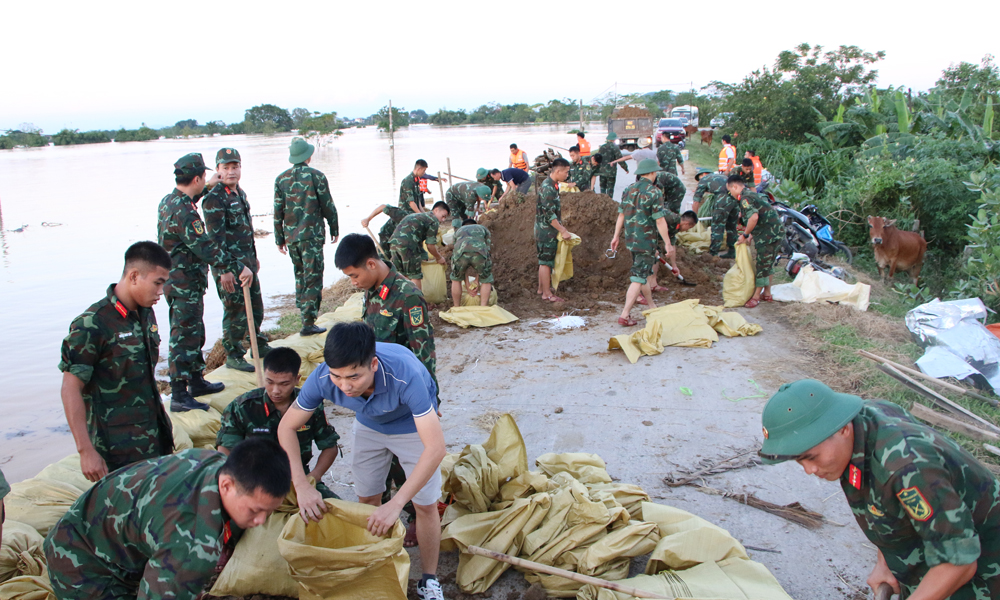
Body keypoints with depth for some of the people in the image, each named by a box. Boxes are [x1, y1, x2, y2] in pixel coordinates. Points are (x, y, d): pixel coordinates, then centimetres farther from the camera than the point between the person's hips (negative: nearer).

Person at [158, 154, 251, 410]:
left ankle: (197, 382, 33)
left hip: (175, 281, 11)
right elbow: (205, 248, -29)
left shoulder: (168, 201, 8)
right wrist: (238, 267, -27)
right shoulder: (184, 211, -24)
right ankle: (179, 396, 2)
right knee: (184, 338, -4)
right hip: (185, 285, -11)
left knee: (194, 334, 20)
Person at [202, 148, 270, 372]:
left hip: (247, 261, 9)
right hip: (229, 264, -9)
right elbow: (216, 237, -19)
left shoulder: (240, 194, 12)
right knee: (236, 311, -1)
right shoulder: (214, 199, -15)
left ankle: (260, 346, 34)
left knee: (256, 307, 18)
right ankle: (233, 356, 13)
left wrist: (254, 257, 23)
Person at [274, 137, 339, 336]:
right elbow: (328, 206, -4)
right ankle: (308, 323, -4)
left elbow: (278, 212, 5)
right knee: (313, 278, -1)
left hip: (290, 236, 5)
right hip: (312, 235, -4)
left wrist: (279, 239, 12)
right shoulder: (316, 176, -7)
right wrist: (334, 230, 9)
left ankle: (301, 306, 30)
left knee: (300, 273, 23)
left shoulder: (281, 179, 4)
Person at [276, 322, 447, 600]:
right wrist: (302, 485, -28)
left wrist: (396, 504, -47)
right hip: (368, 425, 3)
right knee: (367, 500, 9)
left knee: (425, 505, -1)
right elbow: (287, 426, -18)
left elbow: (436, 448, -45)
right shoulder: (323, 377, -33)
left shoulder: (406, 375, -46)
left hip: (413, 426, -3)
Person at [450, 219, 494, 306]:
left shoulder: (458, 231, 42)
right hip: (479, 252, -1)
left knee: (456, 280, 28)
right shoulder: (483, 229, 40)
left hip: (460, 253, 1)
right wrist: (477, 280, 38)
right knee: (486, 281, 23)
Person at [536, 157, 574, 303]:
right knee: (546, 261, -2)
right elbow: (549, 214, -24)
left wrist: (561, 228, 19)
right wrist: (563, 231, -19)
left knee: (544, 260, 18)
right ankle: (547, 294, 4)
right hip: (546, 231, -10)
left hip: (547, 230, 10)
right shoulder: (548, 188, -21)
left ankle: (541, 288, 29)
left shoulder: (552, 185, 10)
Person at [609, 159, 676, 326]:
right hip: (646, 241, -7)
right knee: (638, 278, -5)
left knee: (643, 273, 22)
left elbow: (621, 215, 10)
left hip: (631, 240, 7)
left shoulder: (628, 190, 6)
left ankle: (652, 306, 36)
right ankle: (625, 315, -9)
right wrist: (667, 243, -11)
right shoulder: (654, 192, -14)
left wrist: (616, 236, 17)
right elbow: (659, 220, -16)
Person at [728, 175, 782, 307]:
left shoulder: (745, 198, -13)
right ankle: (767, 294, 29)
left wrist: (745, 235, -16)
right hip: (777, 232, 10)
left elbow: (754, 217, -28)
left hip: (768, 235, -10)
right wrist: (751, 236, 16)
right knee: (768, 264, 19)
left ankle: (756, 296, 9)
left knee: (762, 266, 0)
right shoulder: (752, 194, 18)